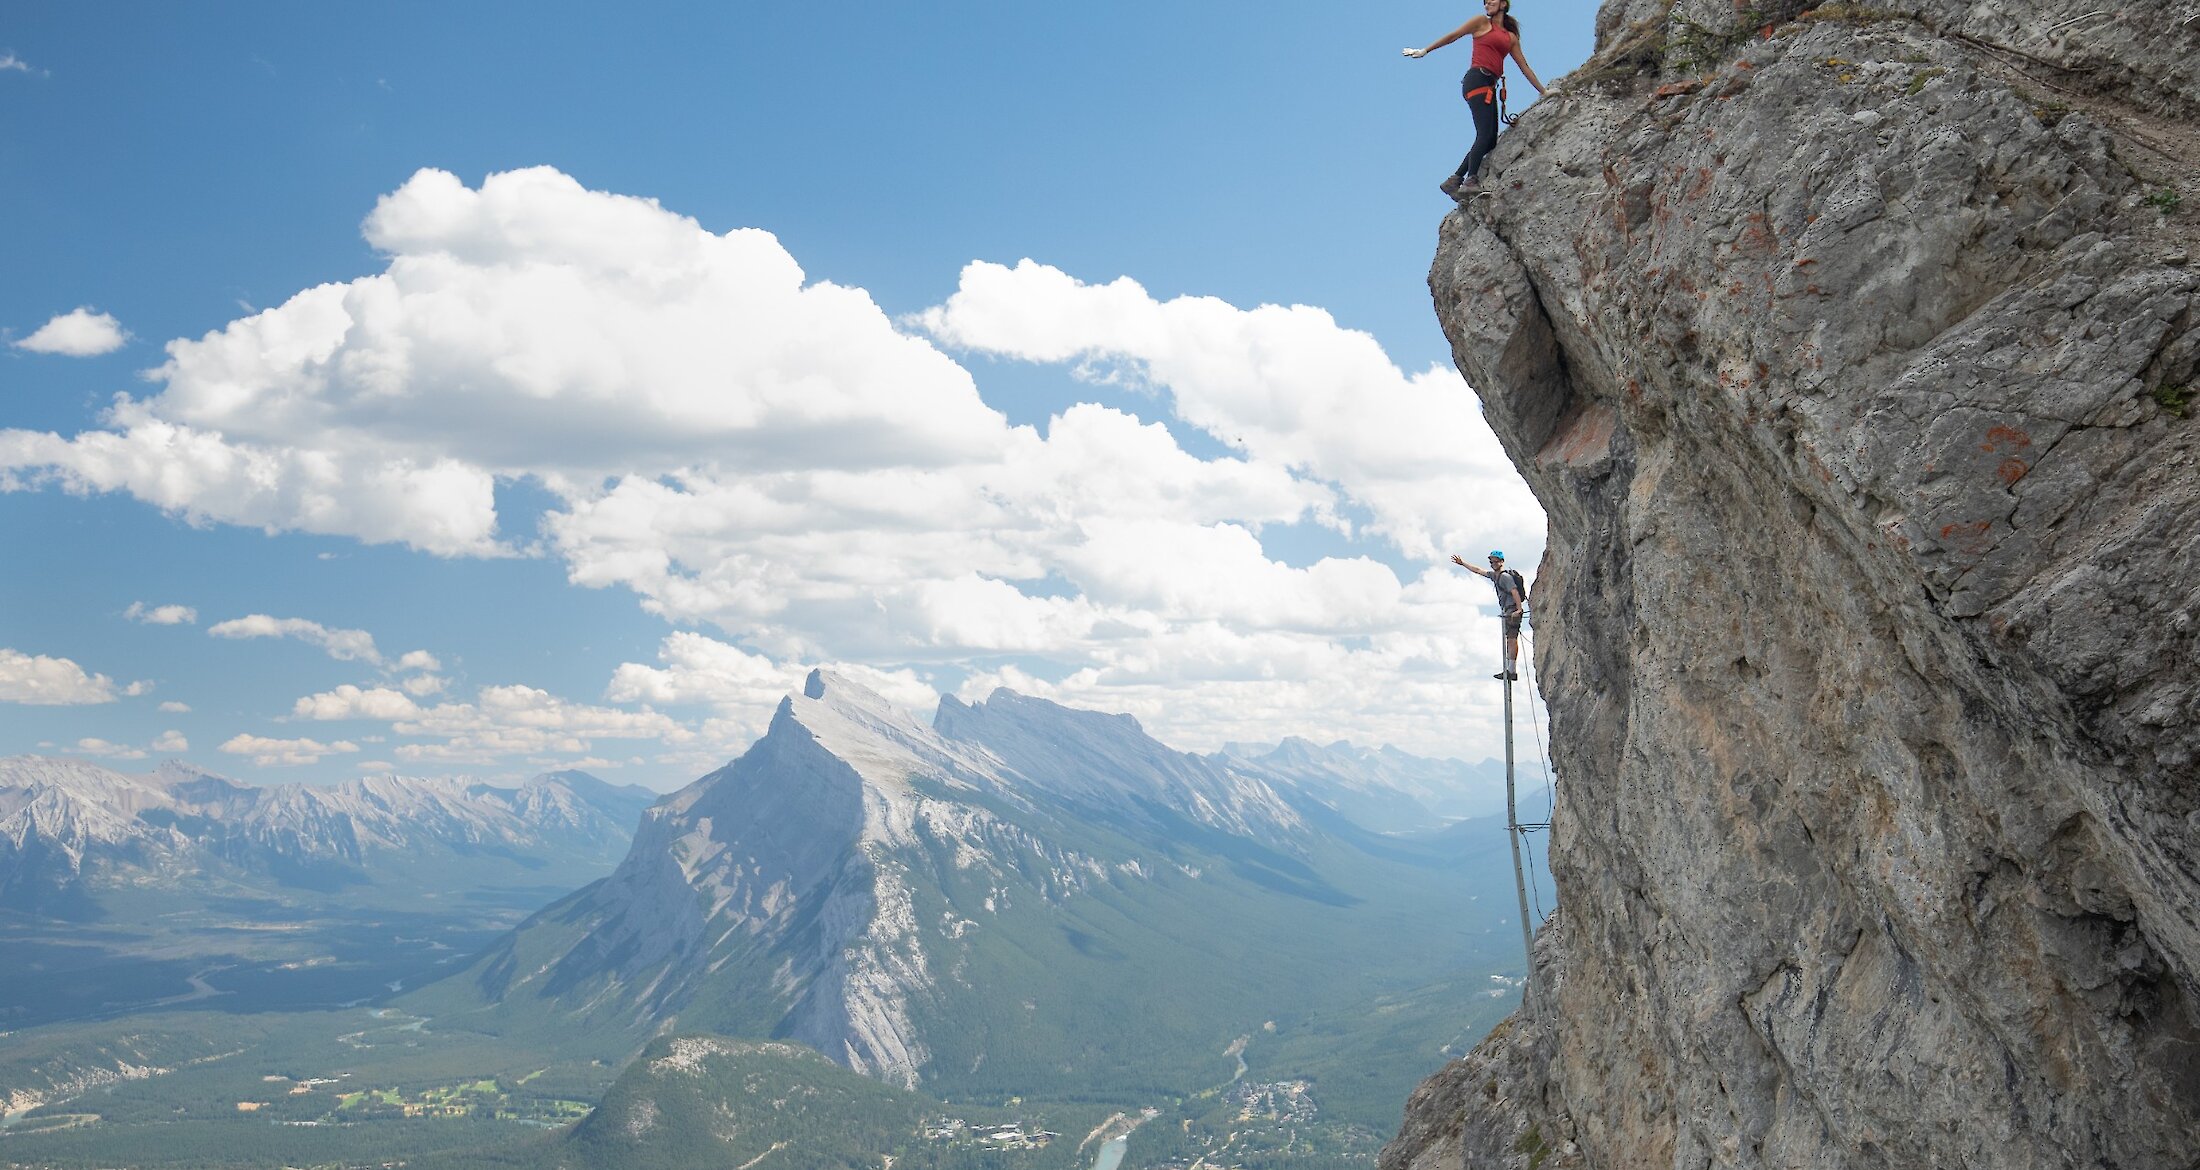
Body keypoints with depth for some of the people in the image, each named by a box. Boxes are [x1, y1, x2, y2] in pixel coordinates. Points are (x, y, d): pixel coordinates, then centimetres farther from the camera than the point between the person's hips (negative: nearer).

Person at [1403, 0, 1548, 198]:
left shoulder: (1511, 37, 23)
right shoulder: (1482, 23, 9)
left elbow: (1525, 67, 24)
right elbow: (1453, 36, 11)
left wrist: (1544, 92, 21)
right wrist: (1425, 51, 9)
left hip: (1489, 85, 7)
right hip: (1477, 79, -7)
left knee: (1489, 141, -1)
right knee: (1485, 134, -21)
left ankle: (1454, 181, 1)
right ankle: (1471, 180, -28)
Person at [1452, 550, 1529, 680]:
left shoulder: (1505, 576, -11)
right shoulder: (1495, 575, 17)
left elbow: (1515, 591, -21)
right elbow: (1479, 570, 29)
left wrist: (1519, 609, -30)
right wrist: (1463, 563, 33)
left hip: (1513, 610, -10)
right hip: (1508, 611, 10)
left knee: (1512, 640, -12)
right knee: (1510, 640, 7)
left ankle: (1512, 671, -16)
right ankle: (1511, 670, 6)